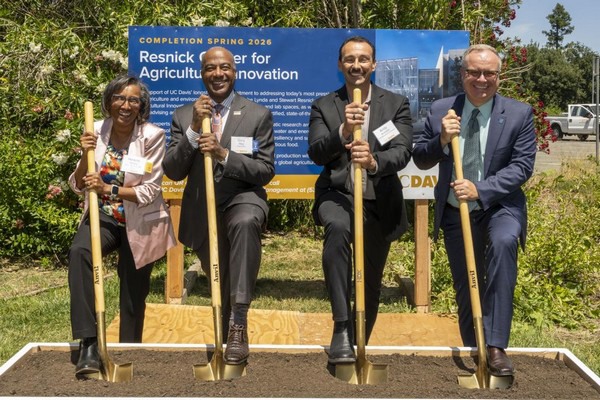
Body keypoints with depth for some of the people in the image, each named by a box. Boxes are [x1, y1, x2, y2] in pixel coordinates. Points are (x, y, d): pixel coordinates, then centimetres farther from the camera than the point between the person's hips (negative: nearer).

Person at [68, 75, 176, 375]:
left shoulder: (152, 136, -13)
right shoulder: (96, 131, -4)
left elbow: (149, 192, -16)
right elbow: (78, 186, -1)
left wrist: (108, 189, -27)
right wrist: (86, 156, -18)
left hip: (140, 224, -1)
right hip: (103, 217, 2)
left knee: (133, 293, 8)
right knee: (78, 252, -30)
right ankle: (88, 343, -30)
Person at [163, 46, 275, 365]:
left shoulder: (258, 115, -1)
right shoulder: (183, 116, 4)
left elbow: (266, 170, -8)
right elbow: (173, 171, -4)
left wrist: (223, 154, -22)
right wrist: (194, 128, -17)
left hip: (243, 199, -3)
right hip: (202, 210, 3)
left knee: (245, 222, -39)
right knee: (220, 287, 16)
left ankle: (238, 323, -35)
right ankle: (226, 335, 48)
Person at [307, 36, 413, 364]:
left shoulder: (396, 104, 3)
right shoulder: (324, 106, 4)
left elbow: (402, 152, -11)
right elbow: (316, 154, -9)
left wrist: (374, 162, -33)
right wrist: (343, 130, -27)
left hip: (380, 201, 2)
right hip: (338, 195, -2)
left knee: (371, 284, 10)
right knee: (337, 228, -37)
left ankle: (358, 343, 35)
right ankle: (341, 328, -35)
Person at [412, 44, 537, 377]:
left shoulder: (519, 114, -7)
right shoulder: (441, 111, -3)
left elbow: (522, 165, -13)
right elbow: (419, 159, 1)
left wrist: (479, 189, -25)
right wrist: (440, 141, -20)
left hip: (500, 206, -3)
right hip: (455, 211, 3)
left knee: (503, 243, -34)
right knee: (466, 288, 12)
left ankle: (495, 346, -31)